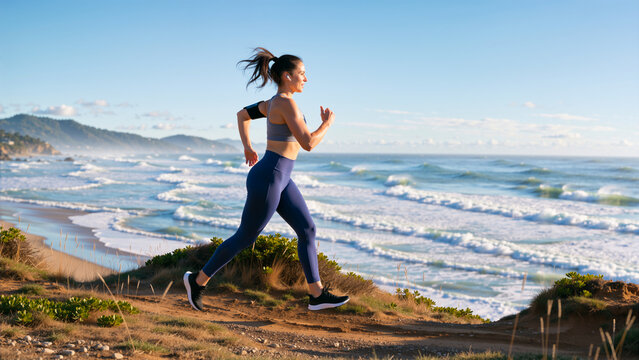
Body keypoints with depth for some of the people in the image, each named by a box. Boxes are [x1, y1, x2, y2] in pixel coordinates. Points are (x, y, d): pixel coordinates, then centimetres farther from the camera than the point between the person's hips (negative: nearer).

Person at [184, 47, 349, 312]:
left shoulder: (274, 102, 11)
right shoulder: (286, 103, -18)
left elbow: (242, 114, 24)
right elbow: (308, 144, -23)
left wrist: (248, 149, 26)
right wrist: (327, 124, -5)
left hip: (280, 180, 10)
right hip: (267, 180, -10)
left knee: (307, 230, 7)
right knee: (245, 238, 4)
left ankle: (317, 295, 11)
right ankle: (198, 280, 20)